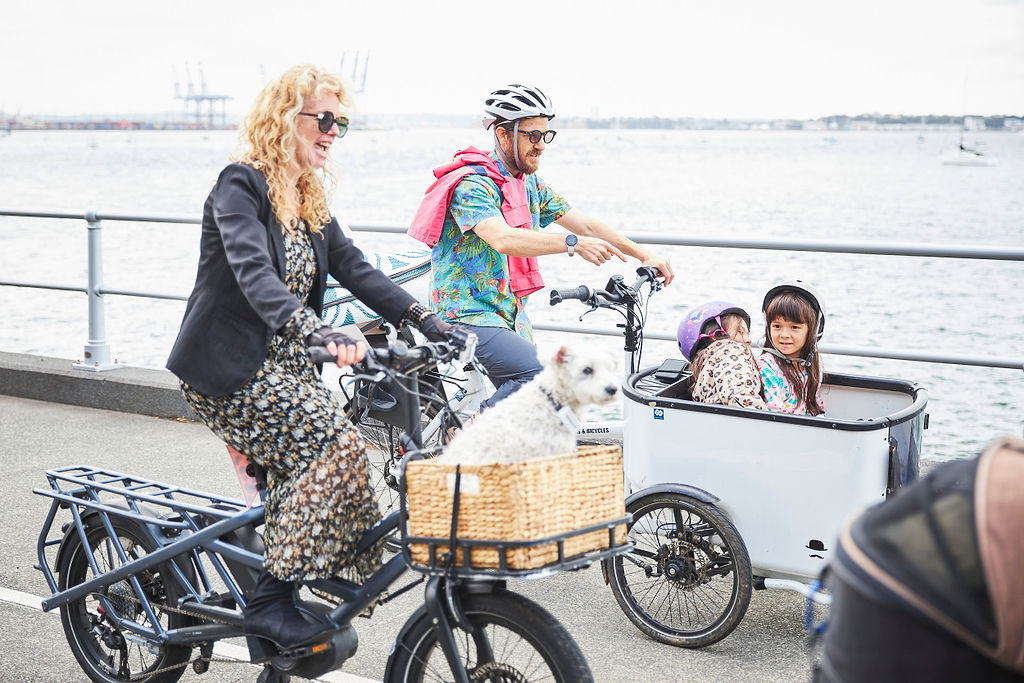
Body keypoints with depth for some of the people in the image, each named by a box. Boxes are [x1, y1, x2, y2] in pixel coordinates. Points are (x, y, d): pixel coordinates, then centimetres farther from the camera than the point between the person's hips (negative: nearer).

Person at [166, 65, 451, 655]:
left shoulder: (310, 202, 12)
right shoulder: (241, 185, -14)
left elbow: (356, 269, 6)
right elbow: (254, 273, -30)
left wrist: (428, 322, -7)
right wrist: (316, 331, -46)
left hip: (283, 366, 8)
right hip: (228, 369, -8)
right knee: (334, 444, -21)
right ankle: (271, 602, -14)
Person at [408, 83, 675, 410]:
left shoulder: (530, 183, 11)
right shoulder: (472, 184, -17)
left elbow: (585, 224, 11)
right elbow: (503, 239, -34)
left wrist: (643, 255, 2)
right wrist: (572, 244, -44)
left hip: (511, 316, 9)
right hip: (469, 316, -9)